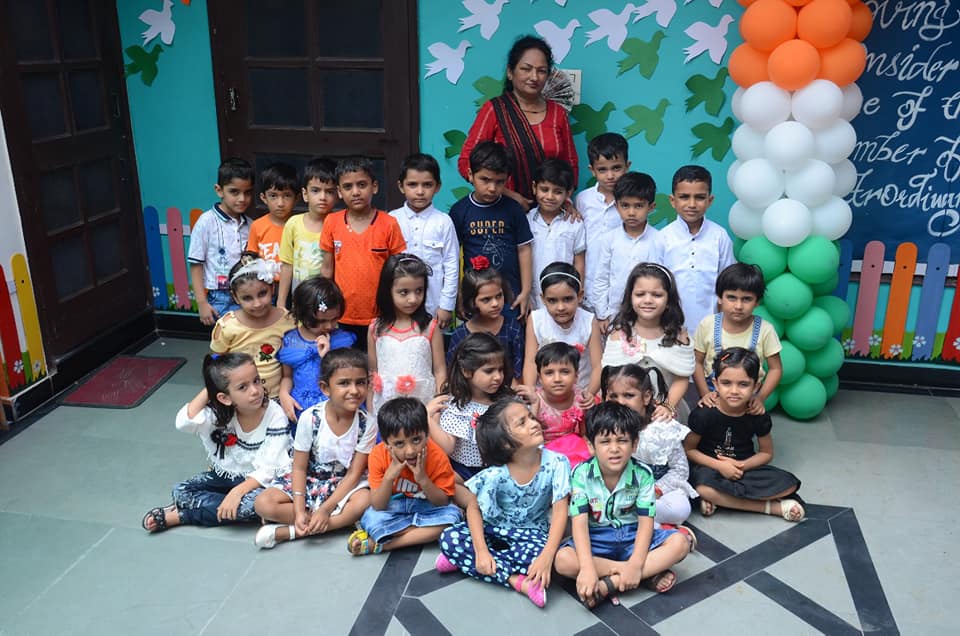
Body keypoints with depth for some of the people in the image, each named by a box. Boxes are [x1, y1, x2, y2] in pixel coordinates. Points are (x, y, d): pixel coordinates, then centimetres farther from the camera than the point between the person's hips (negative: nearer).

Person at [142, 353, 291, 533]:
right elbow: (183, 423, -32)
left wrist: (237, 491, -35)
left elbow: (269, 469, -23)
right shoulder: (220, 412, -14)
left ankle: (179, 516, -18)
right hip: (225, 475, 3)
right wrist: (208, 390, -25)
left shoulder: (275, 415, -23)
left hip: (257, 480, -3)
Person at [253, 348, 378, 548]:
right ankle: (343, 521, -17)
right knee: (263, 504, -22)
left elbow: (354, 473, -14)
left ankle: (287, 532, -25)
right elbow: (299, 468, -10)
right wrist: (299, 511, -21)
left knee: (365, 501, -34)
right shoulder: (310, 418, -16)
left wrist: (325, 510, -22)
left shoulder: (367, 423, -16)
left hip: (344, 484, -1)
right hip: (308, 480, 1)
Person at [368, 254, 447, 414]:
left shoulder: (430, 327, -5)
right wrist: (370, 413, 7)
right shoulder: (376, 329, 0)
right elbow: (372, 374, 8)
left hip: (424, 403, -1)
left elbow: (439, 371, 0)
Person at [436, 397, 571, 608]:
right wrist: (481, 551, -25)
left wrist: (547, 556, -34)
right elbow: (473, 507, -12)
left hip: (533, 533, -1)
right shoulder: (495, 474, -23)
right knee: (449, 539, -23)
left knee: (537, 554, -35)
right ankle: (518, 581, -24)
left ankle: (464, 561, -16)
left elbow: (560, 510, -22)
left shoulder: (556, 463, -23)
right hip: (495, 528, 1)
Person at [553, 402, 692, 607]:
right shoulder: (582, 475, -15)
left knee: (680, 543, -23)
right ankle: (648, 575, -25)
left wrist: (635, 564, -28)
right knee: (563, 560, -32)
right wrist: (588, 567, -34)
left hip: (631, 536, 2)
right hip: (596, 539, -1)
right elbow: (579, 522, -21)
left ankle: (609, 584, -28)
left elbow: (646, 521, -13)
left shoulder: (642, 474, -11)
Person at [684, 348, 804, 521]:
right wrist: (719, 465, -21)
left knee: (788, 484, -18)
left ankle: (718, 499, -20)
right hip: (710, 466, -3)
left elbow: (766, 453, 4)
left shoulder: (758, 416, -9)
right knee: (703, 488, -38)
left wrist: (742, 465, -15)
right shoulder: (704, 414, -17)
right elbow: (688, 449, -9)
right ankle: (773, 507, -22)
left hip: (744, 467, 3)